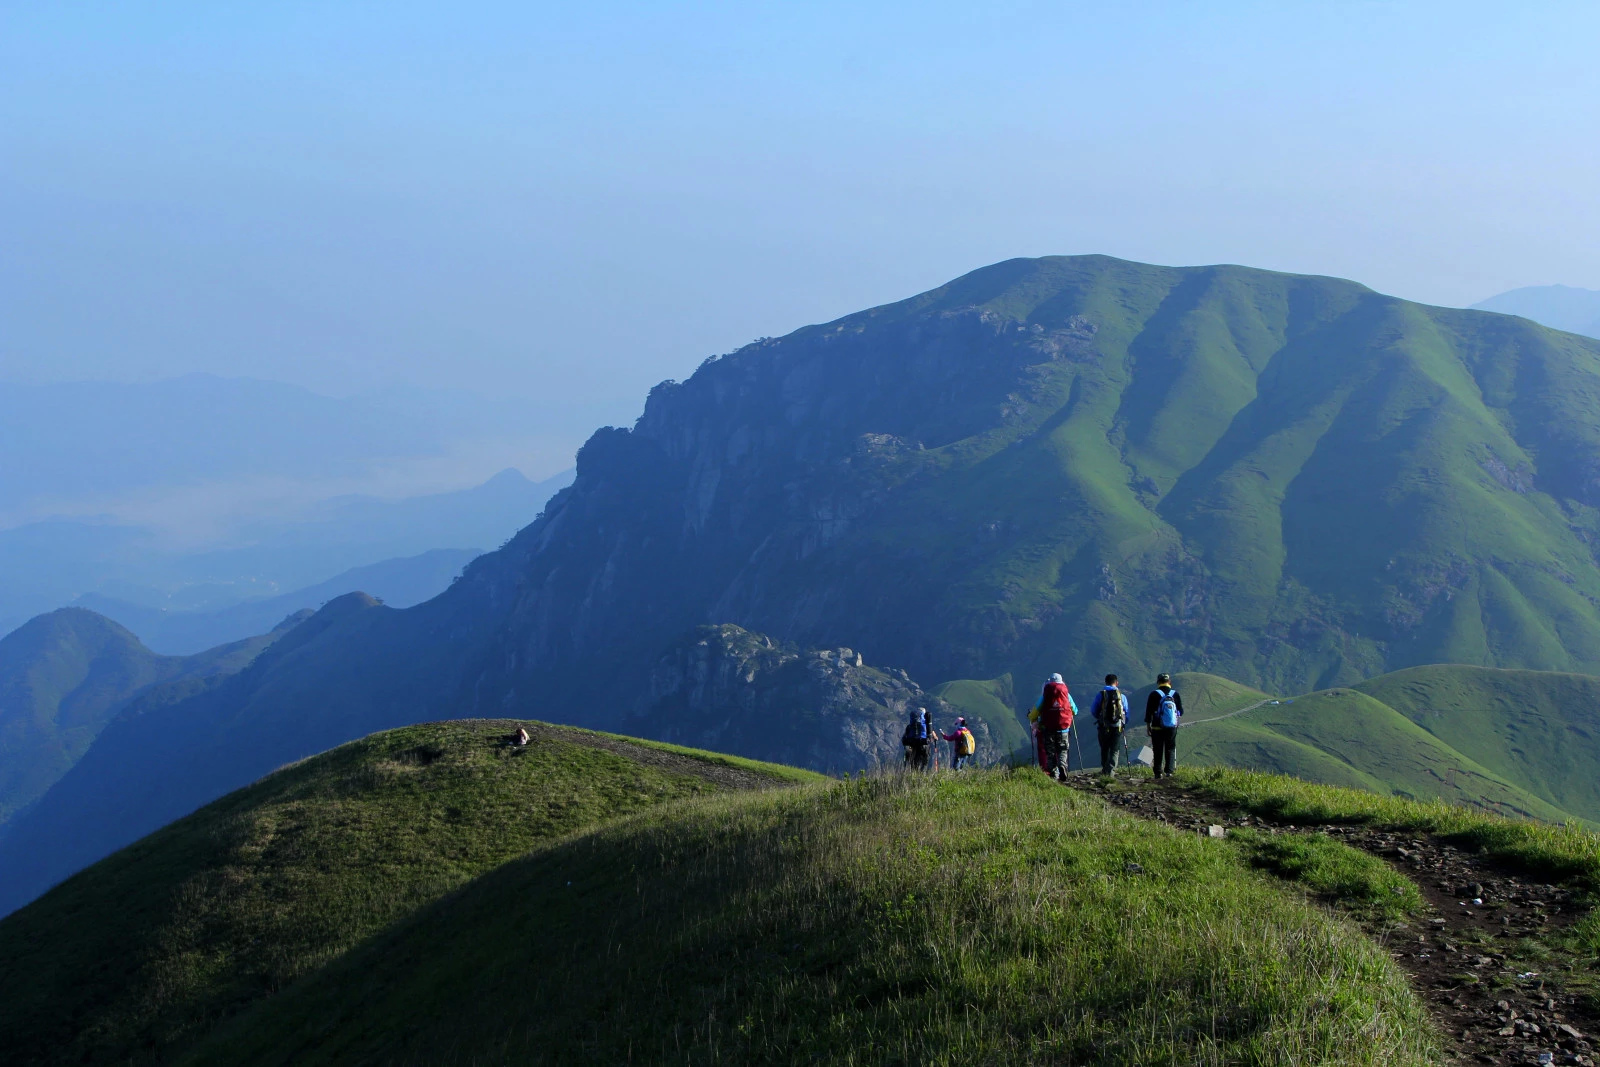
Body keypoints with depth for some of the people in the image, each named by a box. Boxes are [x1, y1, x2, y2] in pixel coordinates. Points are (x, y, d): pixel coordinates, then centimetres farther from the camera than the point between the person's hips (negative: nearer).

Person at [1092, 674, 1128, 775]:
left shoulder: (1100, 695, -4)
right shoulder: (1122, 696, 0)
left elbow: (1093, 712, 1)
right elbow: (1126, 713, 5)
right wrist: (1124, 723, 23)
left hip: (1104, 727, 0)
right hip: (1118, 727, 0)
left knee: (1104, 749, 17)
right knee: (1114, 750, 5)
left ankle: (1105, 770, 24)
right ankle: (1111, 771, -8)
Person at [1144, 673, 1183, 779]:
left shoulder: (1154, 694, -6)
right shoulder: (1175, 694, 1)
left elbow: (1148, 711, -4)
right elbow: (1181, 712, 6)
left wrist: (1148, 724, 6)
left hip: (1157, 728, -2)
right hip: (1172, 728, 2)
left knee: (1158, 750, 5)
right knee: (1170, 749, 9)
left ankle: (1158, 772, 4)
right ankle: (1169, 771, 0)